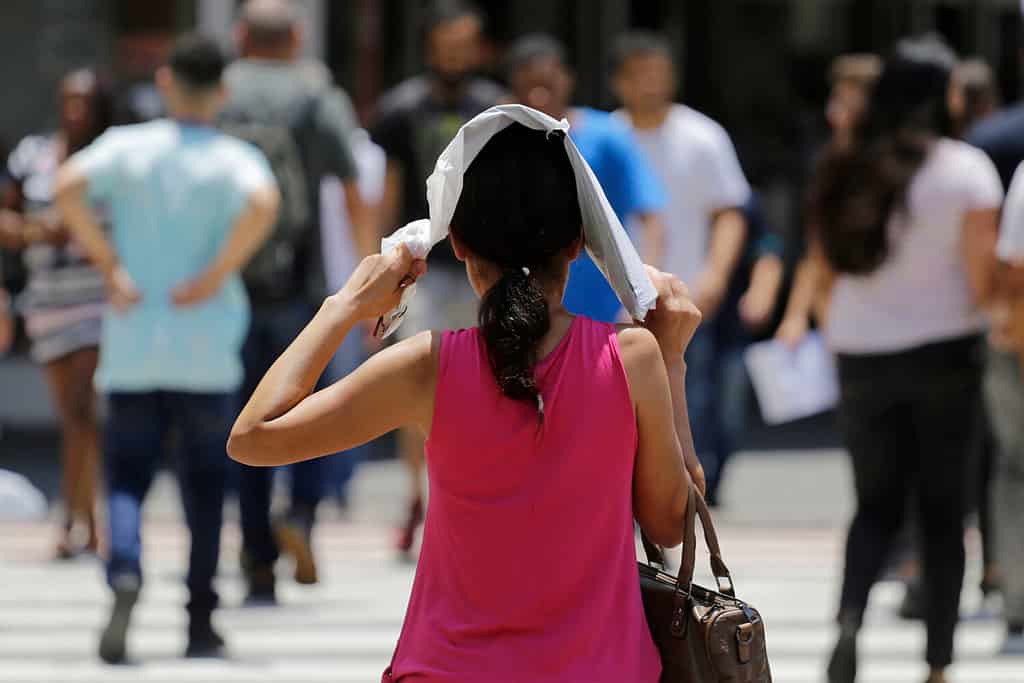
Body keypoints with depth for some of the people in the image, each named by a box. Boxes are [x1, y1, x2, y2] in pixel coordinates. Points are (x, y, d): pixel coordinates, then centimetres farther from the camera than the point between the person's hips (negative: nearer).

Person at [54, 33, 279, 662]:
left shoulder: (128, 146, 2)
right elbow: (263, 204, -24)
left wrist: (110, 267, -8)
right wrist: (216, 276, -14)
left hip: (132, 349, 1)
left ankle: (125, 571, -25)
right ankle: (200, 622, 11)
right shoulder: (234, 159, -2)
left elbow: (69, 185, -15)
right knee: (205, 484, 11)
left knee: (127, 476, 4)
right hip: (208, 351, -1)